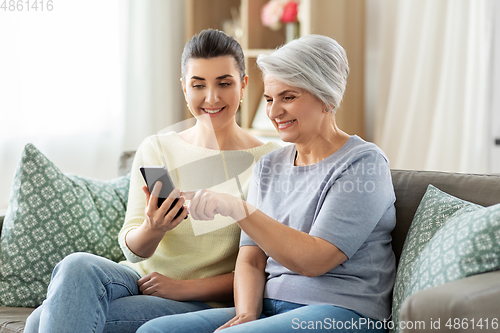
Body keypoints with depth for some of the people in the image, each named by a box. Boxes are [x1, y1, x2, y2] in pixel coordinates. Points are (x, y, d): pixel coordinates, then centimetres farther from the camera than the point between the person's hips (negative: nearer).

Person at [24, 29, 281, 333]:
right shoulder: (156, 149, 8)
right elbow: (133, 249, 2)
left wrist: (185, 287, -14)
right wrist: (152, 230, -22)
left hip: (202, 303, -4)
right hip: (140, 277, 4)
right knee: (77, 265, -32)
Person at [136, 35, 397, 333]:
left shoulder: (365, 163, -5)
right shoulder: (268, 166, 16)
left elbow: (312, 260, -15)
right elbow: (251, 259, 10)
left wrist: (238, 208, -21)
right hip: (269, 308, 7)